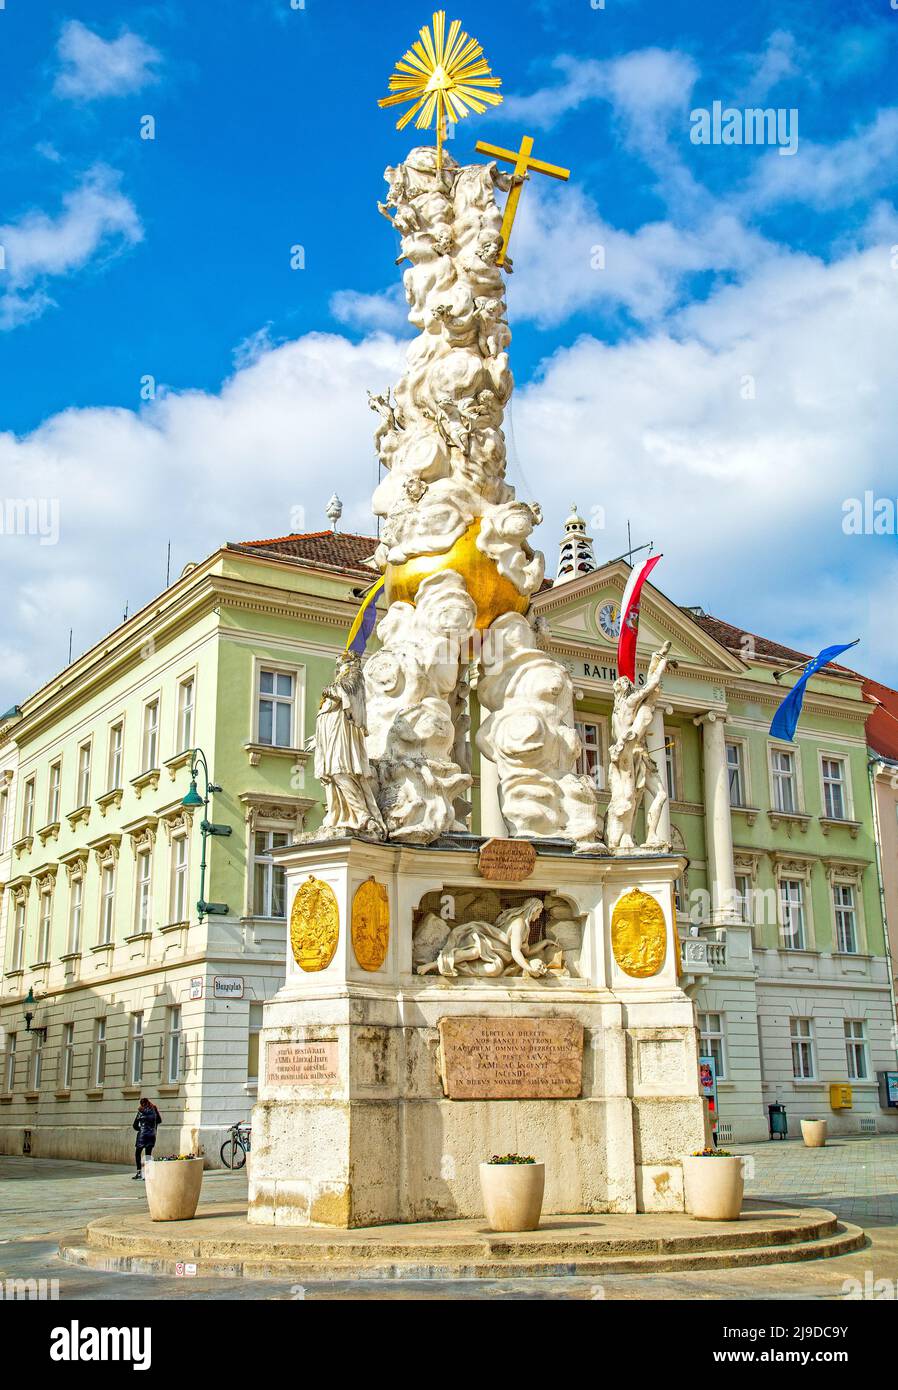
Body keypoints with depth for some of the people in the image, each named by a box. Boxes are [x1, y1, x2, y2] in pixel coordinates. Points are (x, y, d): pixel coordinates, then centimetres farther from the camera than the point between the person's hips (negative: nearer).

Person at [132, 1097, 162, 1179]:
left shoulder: (140, 1112, -6)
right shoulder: (154, 1110, 3)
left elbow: (135, 1126, -1)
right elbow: (159, 1120, 16)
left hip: (143, 1135, -4)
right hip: (152, 1135, 4)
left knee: (137, 1153, 9)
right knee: (148, 1154, 8)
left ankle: (139, 1171, -1)